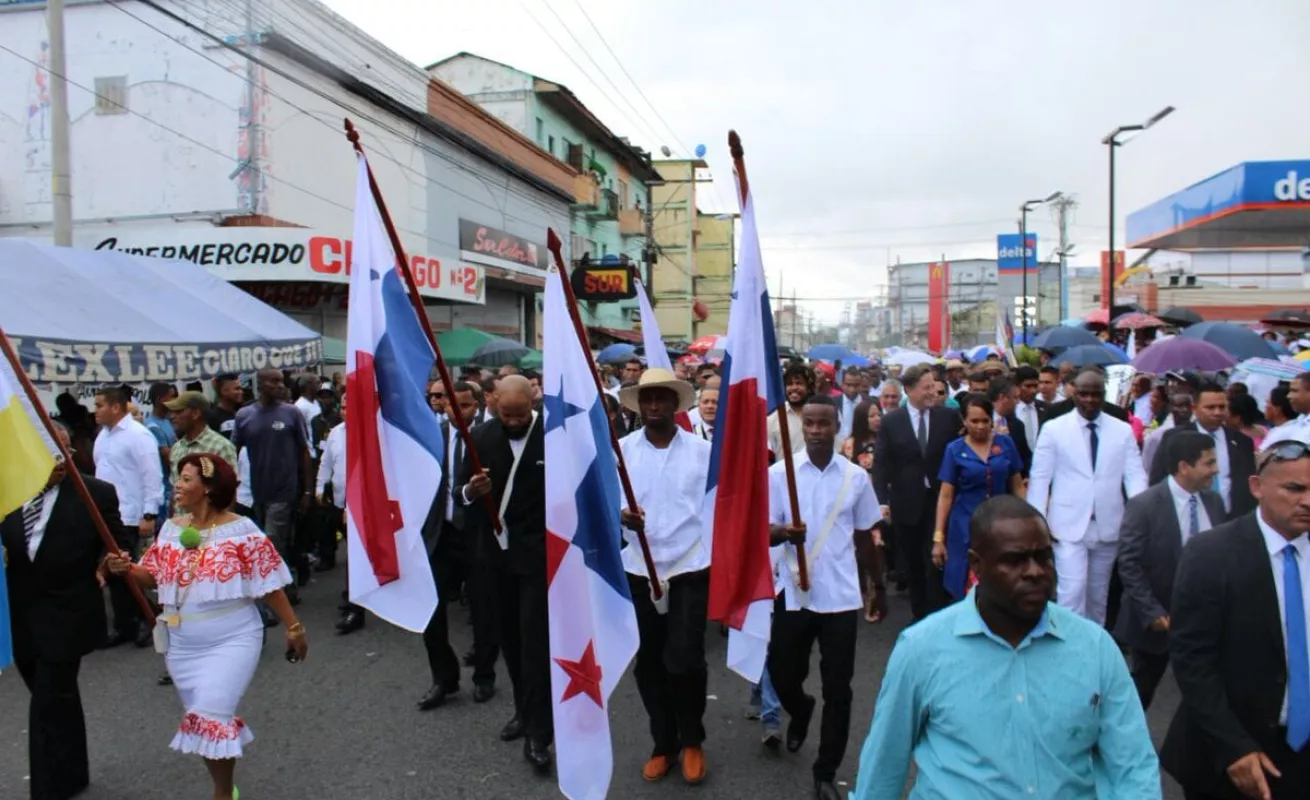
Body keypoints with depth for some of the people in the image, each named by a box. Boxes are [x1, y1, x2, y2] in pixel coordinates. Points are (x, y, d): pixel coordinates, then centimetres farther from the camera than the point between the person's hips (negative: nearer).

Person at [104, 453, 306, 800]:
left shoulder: (240, 530, -13)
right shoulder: (171, 529, 3)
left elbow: (269, 583, -11)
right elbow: (155, 577, 8)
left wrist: (292, 627, -10)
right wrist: (127, 569, -14)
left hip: (230, 641, -6)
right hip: (182, 645, 6)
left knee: (212, 716, -10)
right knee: (201, 717, 14)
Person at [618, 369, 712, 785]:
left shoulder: (702, 450, -2)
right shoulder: (621, 449, 0)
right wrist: (621, 515, -22)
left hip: (690, 568, -2)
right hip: (639, 570, 2)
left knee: (685, 661, -4)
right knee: (648, 662, 10)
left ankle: (692, 741, 22)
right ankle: (663, 742, 30)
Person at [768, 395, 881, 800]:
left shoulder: (856, 476, 0)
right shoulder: (778, 473, -4)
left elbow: (866, 532, 10)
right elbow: (766, 532, -3)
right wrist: (784, 533, -26)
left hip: (841, 595, 1)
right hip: (793, 592, 0)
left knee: (838, 687, 5)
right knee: (782, 675, 9)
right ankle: (801, 710, 46)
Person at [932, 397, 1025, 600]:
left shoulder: (1006, 443, 0)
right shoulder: (955, 450, -4)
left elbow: (1017, 486, 7)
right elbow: (946, 496, -2)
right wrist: (938, 538, -4)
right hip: (966, 526, -1)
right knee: (967, 589, 2)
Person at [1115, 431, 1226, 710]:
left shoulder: (1214, 502, 1)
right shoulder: (1143, 506, -18)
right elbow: (1129, 565, -17)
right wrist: (1152, 612, -19)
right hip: (1158, 618, -4)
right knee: (1142, 688, 14)